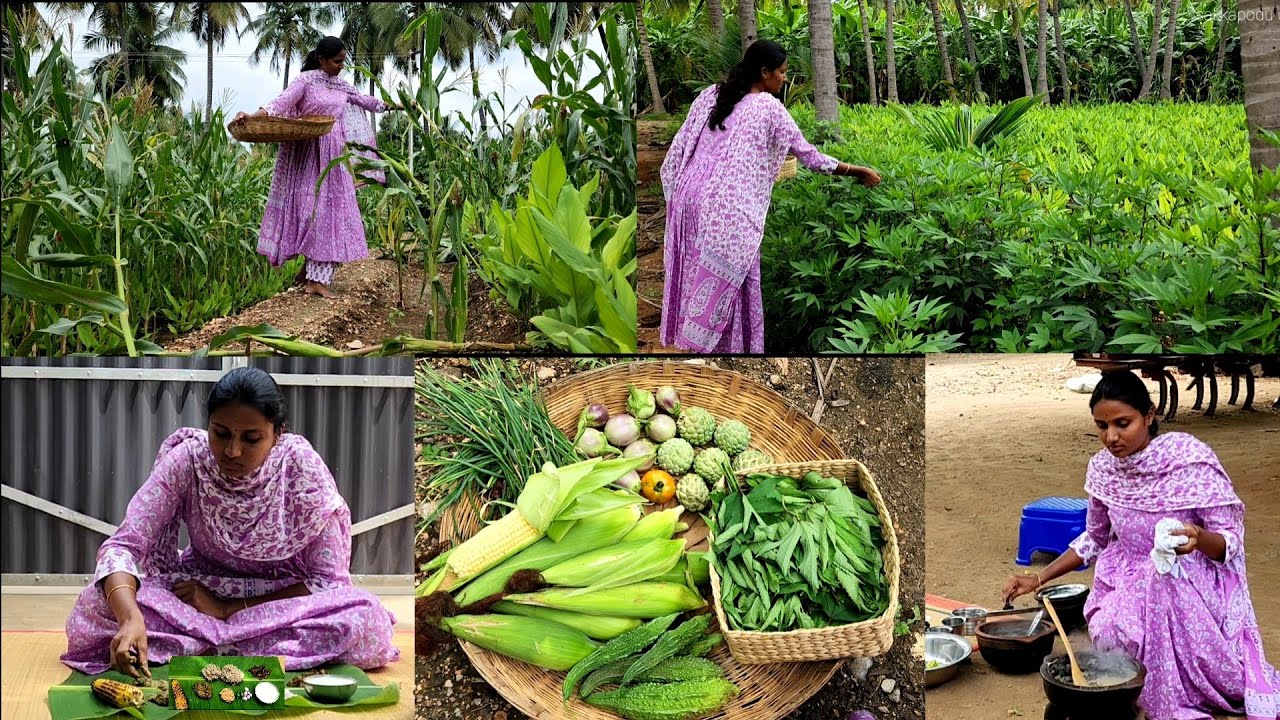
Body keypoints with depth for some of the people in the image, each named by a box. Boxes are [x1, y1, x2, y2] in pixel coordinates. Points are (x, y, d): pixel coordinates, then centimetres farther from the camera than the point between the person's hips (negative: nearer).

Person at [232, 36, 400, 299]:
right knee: (312, 209, -8)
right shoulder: (305, 80, -7)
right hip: (308, 156, -6)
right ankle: (315, 275, -5)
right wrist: (251, 117, -35)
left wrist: (395, 106, 41)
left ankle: (317, 277, 2)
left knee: (330, 211, 1)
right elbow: (283, 102, -20)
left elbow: (364, 101, 30)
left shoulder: (341, 86, 14)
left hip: (333, 157, 6)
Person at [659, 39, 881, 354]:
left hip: (690, 195, 6)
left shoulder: (711, 95, 11)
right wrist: (857, 171, 11)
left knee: (692, 274, 15)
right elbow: (808, 154, 2)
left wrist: (674, 193, 20)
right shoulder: (769, 108, -3)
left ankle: (683, 335, 23)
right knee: (722, 280, 2)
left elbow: (679, 147, 11)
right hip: (728, 207, -6)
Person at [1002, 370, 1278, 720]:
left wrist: (1199, 538, -36)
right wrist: (1038, 579, 7)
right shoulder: (1103, 468, -3)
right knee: (1109, 637, -28)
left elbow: (1230, 542, -13)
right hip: (1129, 583, 4)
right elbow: (1095, 539, 15)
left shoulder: (1191, 460, -18)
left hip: (1191, 585, -3)